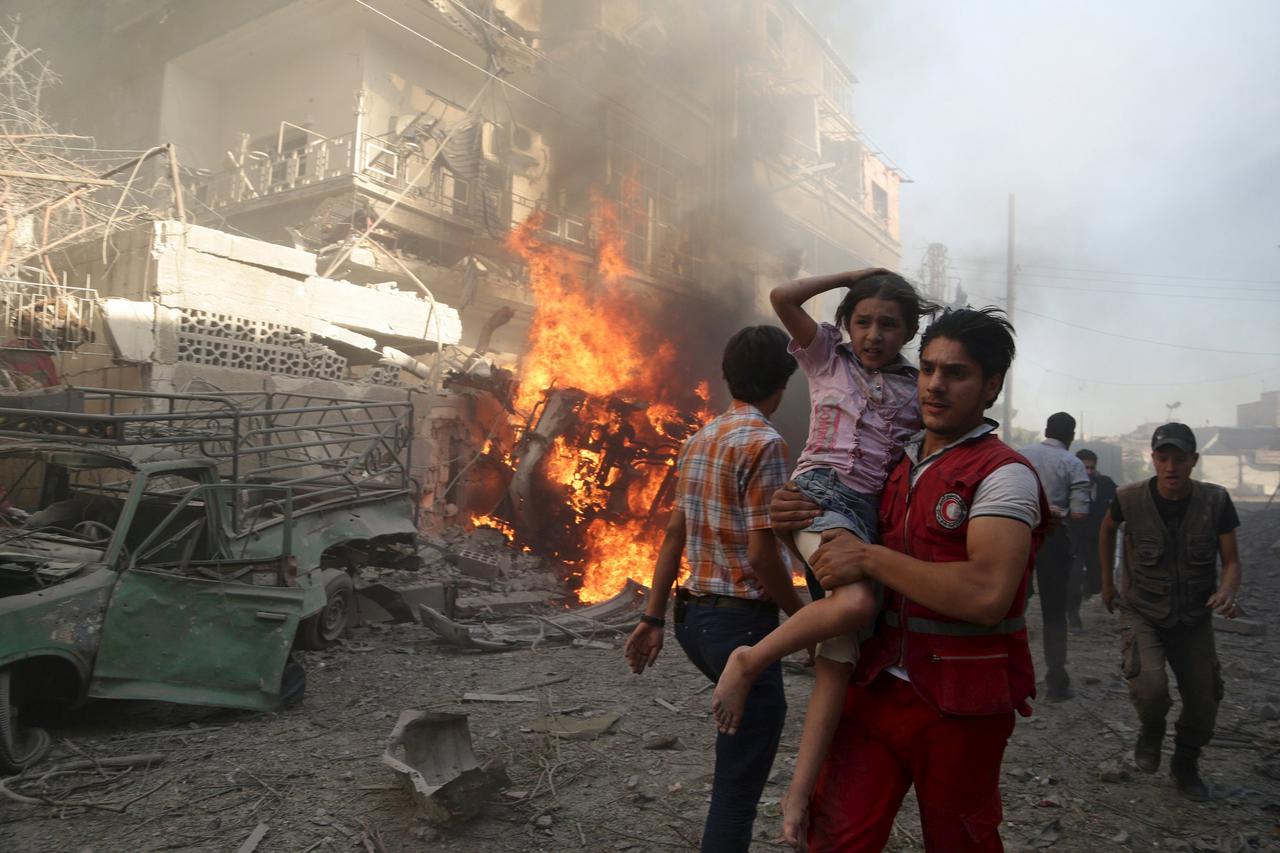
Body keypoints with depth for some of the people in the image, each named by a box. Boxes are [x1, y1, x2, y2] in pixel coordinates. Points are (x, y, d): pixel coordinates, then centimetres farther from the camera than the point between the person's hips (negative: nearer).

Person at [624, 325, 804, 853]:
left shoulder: (699, 440, 10)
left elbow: (673, 535, 11)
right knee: (737, 784, 2)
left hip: (695, 615, 9)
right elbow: (762, 553, -19)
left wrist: (653, 618, 13)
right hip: (740, 621, -9)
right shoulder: (764, 443, -15)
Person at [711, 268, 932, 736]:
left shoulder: (916, 390, 19)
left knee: (839, 660, -7)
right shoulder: (829, 358, 12)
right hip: (823, 490, -4)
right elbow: (782, 297, 2)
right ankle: (748, 662, -14)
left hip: (873, 509, 4)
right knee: (857, 602, -33)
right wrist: (853, 276, 9)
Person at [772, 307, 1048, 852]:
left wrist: (870, 558, -20)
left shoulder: (1003, 474, -12)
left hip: (960, 704, -5)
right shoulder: (899, 466, 10)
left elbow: (987, 594, -27)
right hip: (876, 686, 5)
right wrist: (795, 517, 2)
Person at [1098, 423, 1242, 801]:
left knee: (1203, 706, 8)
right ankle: (1151, 730, 12)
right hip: (1142, 615, -2)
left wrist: (1227, 592, -29)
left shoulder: (1215, 500, -13)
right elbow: (1107, 530, 8)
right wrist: (1107, 582, 12)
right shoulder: (1130, 499, -16)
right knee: (1150, 689, -25)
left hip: (1194, 619, 2)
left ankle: (1185, 766, 39)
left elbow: (1231, 561, -6)